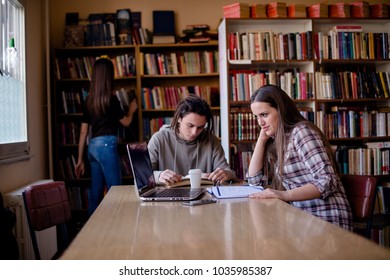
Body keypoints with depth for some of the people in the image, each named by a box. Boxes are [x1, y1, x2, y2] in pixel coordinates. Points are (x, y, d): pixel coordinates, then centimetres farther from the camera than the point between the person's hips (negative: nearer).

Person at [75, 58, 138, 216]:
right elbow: (126, 122, 7)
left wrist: (80, 160, 17)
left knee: (95, 193, 12)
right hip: (107, 145, -7)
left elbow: (83, 132, 13)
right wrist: (132, 109, 28)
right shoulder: (110, 98, -7)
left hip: (92, 146, 7)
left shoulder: (89, 100, 11)